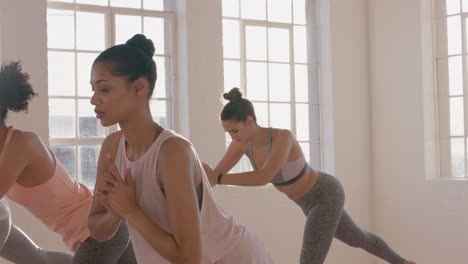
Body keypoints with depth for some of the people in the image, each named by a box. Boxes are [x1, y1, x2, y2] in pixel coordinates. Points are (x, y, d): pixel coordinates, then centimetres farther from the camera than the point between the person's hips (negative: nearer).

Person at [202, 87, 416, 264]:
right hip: (310, 198, 9)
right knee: (357, 238, 31)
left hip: (327, 195, -9)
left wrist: (217, 178, -53)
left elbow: (264, 177, -52)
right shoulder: (243, 142, -16)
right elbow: (215, 176, -16)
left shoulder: (283, 137, -39)